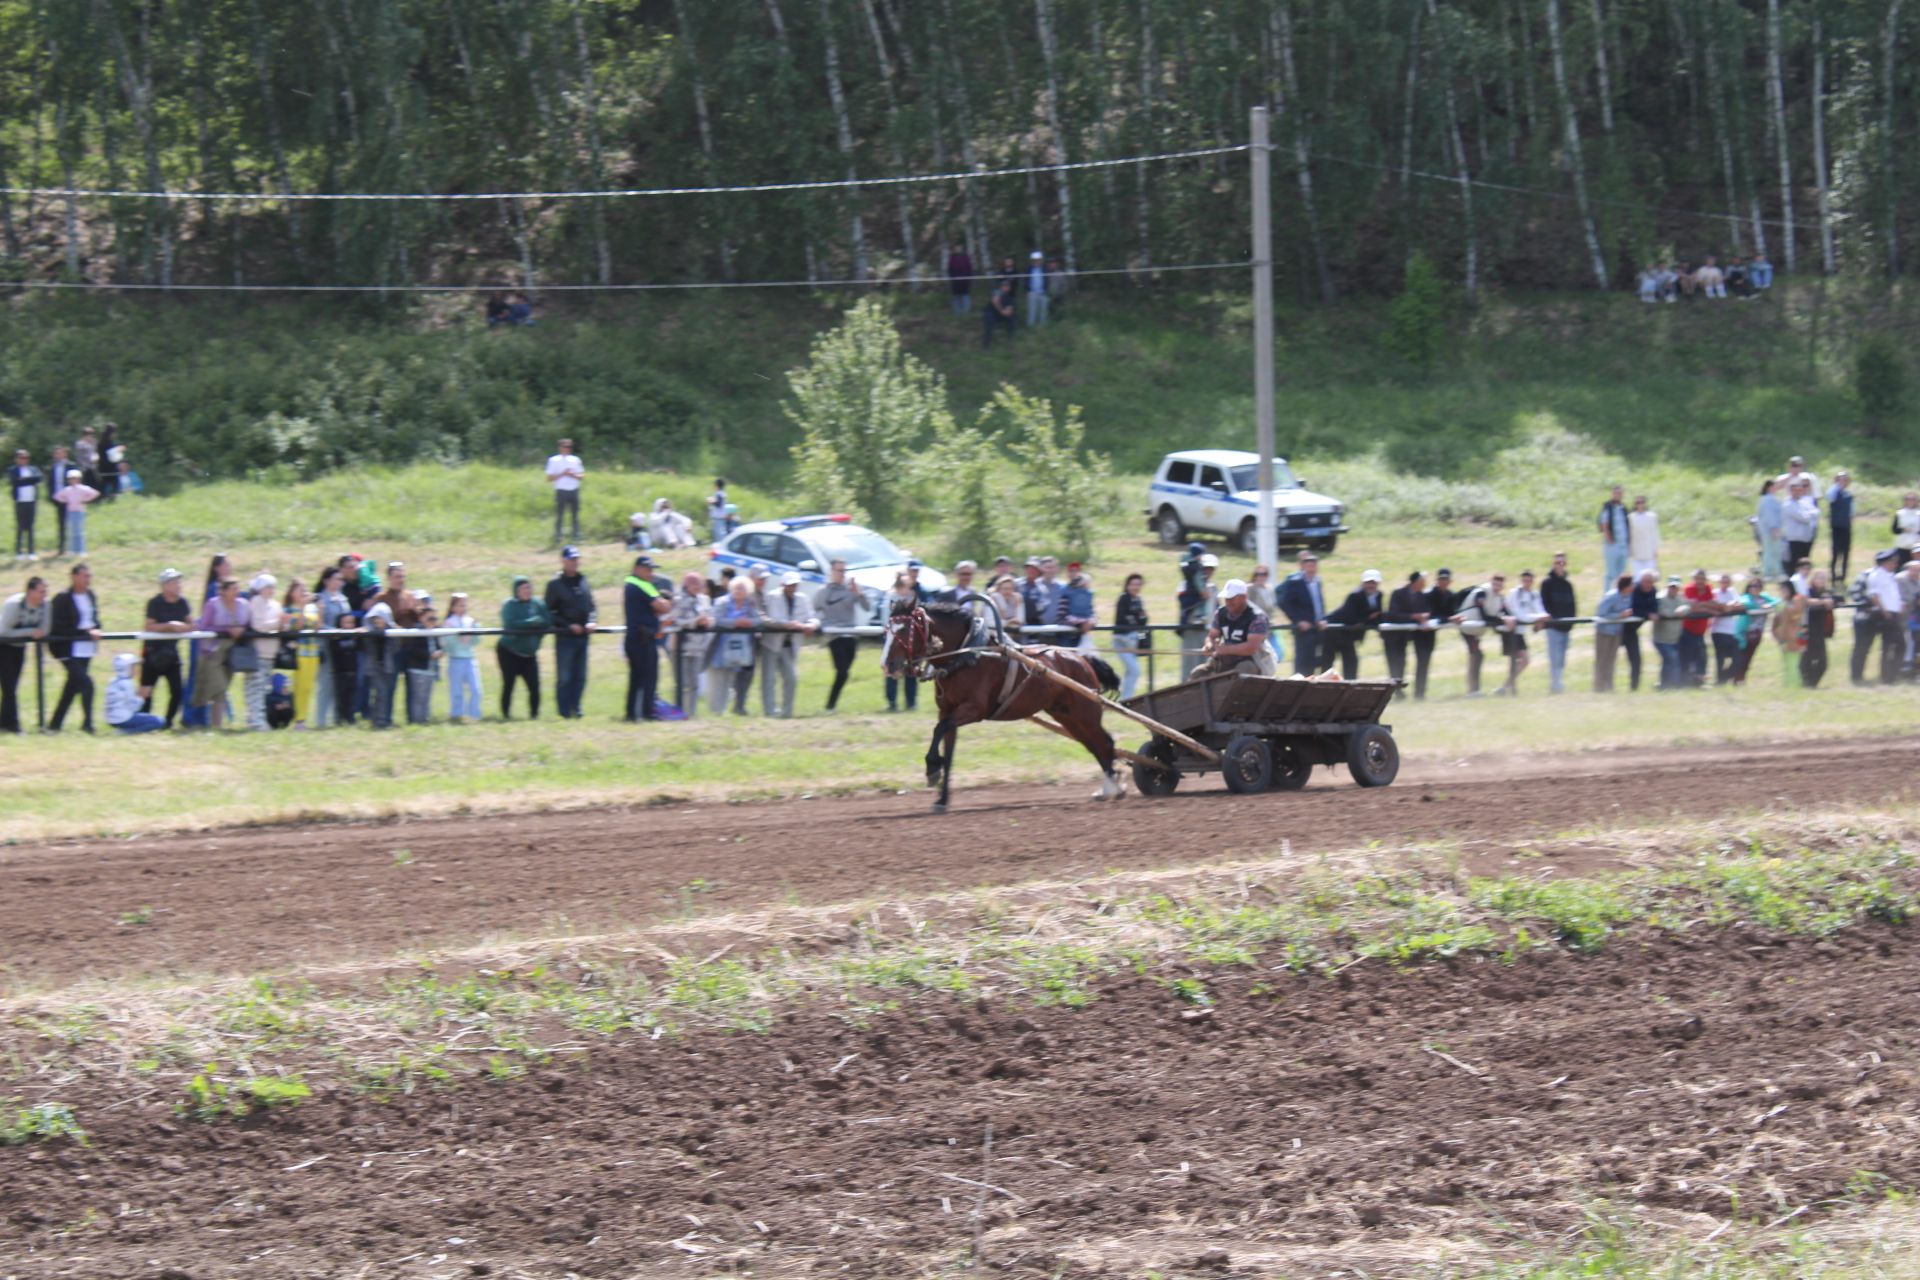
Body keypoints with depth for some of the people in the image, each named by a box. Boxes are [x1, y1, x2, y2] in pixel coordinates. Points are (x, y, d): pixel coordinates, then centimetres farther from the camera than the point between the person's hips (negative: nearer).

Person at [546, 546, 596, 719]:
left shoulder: (583, 582, 12)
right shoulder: (555, 584, -3)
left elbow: (591, 607, 18)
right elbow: (549, 613, -5)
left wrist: (592, 622, -2)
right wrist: (569, 626, -14)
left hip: (583, 636, 5)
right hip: (565, 638, -5)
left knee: (580, 677, 6)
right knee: (564, 678, -4)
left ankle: (575, 709, 13)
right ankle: (564, 711, 0)